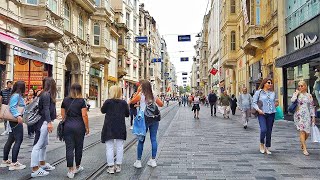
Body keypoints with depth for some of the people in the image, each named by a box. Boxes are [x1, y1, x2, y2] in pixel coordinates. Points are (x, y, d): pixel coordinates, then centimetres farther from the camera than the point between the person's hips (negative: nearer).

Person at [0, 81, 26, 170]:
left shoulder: (18, 96, 13)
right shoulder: (16, 95, -15)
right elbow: (12, 107, -25)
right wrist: (18, 115, -36)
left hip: (15, 121, 10)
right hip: (16, 121, -10)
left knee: (10, 140, 16)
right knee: (18, 140, -8)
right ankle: (14, 163, -6)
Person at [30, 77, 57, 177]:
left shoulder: (47, 94, 13)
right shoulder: (46, 95, -15)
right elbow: (45, 109, -23)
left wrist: (54, 115, 39)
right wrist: (49, 122, -31)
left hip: (45, 122, 10)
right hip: (43, 122, -10)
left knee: (44, 144, 19)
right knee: (38, 145, -5)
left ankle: (42, 164, 31)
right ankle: (35, 170, 0)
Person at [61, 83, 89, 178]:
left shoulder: (65, 100, 5)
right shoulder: (82, 101, -7)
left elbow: (63, 115, 8)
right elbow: (84, 115, -11)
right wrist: (87, 127, -3)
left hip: (68, 126, 2)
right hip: (79, 126, -2)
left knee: (69, 148, 4)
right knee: (78, 147, 13)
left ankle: (70, 170, 4)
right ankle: (77, 167, 28)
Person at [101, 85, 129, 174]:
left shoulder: (108, 102, -9)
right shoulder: (124, 103, -2)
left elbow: (103, 111, 7)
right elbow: (127, 114, 9)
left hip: (109, 128, -2)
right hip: (120, 128, 2)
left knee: (109, 148, 5)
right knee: (119, 147, 10)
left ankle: (111, 167, 8)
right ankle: (118, 166, 17)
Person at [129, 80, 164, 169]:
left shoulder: (140, 96, -3)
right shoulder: (154, 96, 6)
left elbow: (131, 101, 12)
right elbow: (161, 104, 18)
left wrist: (137, 92, 13)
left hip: (145, 119, -3)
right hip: (154, 119, 3)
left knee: (141, 140, 5)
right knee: (153, 139, 7)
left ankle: (138, 161, 12)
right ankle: (153, 160, 15)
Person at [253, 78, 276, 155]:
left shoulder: (273, 93, 13)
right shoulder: (258, 92, 1)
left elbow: (274, 103, 22)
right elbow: (254, 103, -2)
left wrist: (275, 110, 9)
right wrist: (258, 109, -16)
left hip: (271, 114, 4)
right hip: (262, 114, -4)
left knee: (269, 131, 6)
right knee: (263, 130, -17)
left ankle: (267, 148, 20)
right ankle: (261, 144, 9)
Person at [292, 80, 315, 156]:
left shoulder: (309, 95, 9)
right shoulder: (296, 94, 3)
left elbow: (312, 106, 9)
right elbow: (292, 100, -18)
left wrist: (313, 116, 5)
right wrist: (297, 93, -9)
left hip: (307, 115, 3)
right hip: (299, 115, -3)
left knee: (307, 132, 5)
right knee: (302, 131, -10)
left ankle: (302, 143, 34)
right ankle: (304, 149, -3)